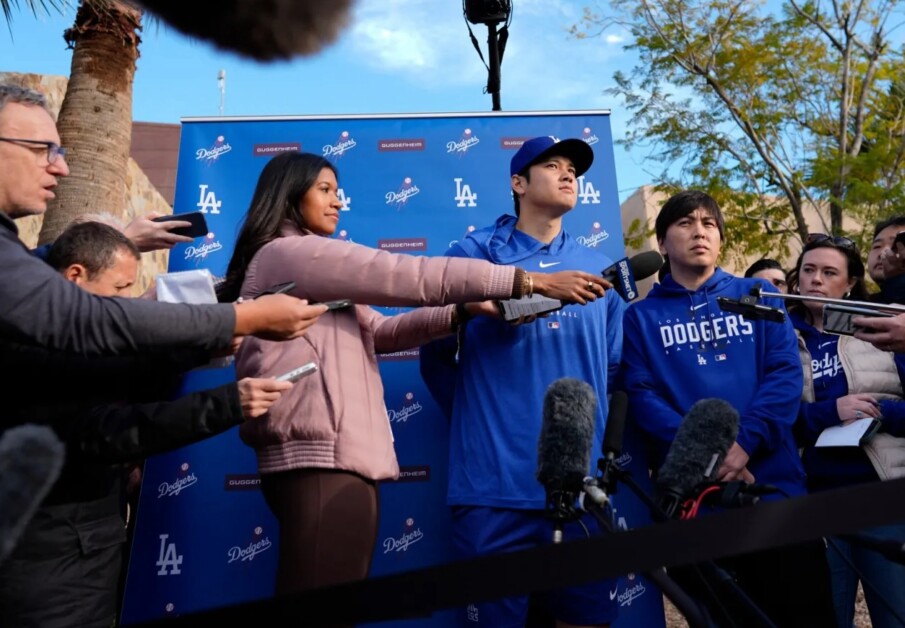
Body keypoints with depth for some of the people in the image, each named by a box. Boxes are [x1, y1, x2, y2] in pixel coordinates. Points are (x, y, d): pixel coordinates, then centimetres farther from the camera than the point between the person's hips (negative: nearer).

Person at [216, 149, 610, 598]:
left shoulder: (310, 268, 27)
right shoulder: (286, 253, -4)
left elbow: (378, 331, 18)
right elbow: (405, 275, -11)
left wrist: (463, 311, 3)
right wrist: (528, 281, -9)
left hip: (333, 454, 10)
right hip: (320, 456, -10)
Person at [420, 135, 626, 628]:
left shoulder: (600, 269, 12)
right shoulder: (474, 254, 0)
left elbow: (613, 369, 17)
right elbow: (437, 357, 2)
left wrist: (594, 438, 12)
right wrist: (483, 423, 8)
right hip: (496, 483, -3)